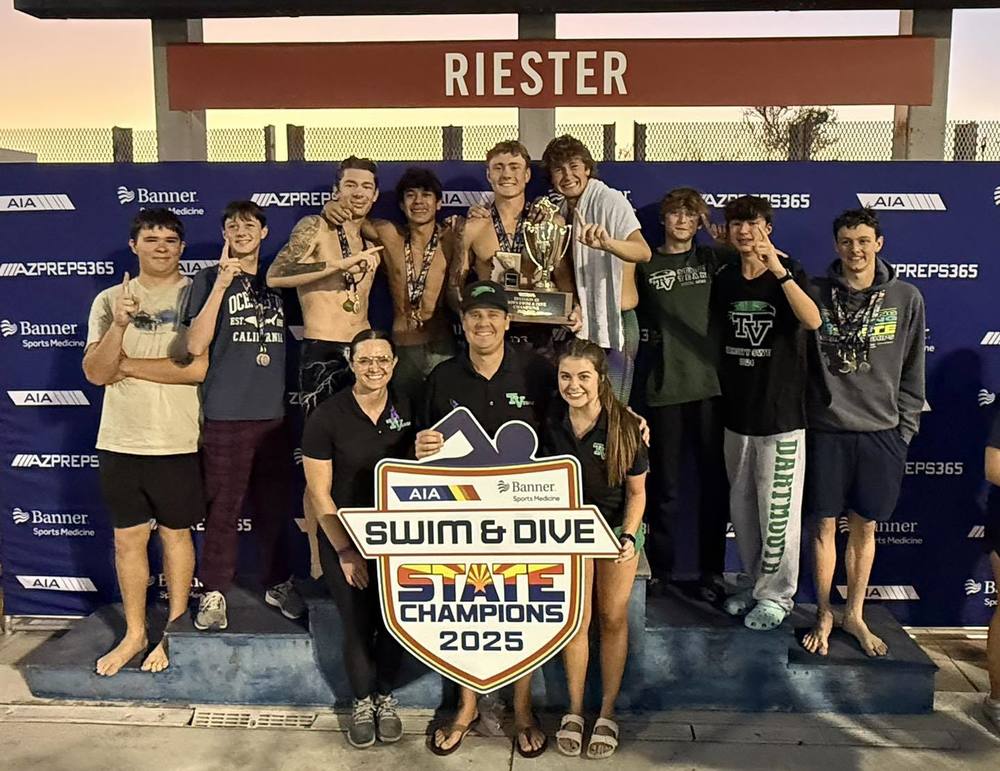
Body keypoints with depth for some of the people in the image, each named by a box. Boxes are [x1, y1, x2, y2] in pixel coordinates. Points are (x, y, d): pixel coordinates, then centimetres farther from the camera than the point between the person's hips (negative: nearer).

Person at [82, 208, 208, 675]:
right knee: (128, 537, 11)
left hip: (177, 441, -3)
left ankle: (174, 631, 24)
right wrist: (119, 325, -18)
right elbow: (96, 374, -1)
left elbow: (199, 368, -16)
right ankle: (134, 633, 26)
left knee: (175, 533, 9)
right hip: (121, 441, 3)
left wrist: (126, 365, -9)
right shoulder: (109, 301, 6)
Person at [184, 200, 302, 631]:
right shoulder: (209, 279, 3)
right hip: (225, 414, -3)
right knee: (222, 509, 0)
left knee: (275, 506, 10)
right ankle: (214, 592, 12)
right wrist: (222, 283, -14)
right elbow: (195, 345, -10)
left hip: (274, 412, 4)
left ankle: (278, 584, 24)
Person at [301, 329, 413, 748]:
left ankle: (386, 696, 21)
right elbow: (319, 493, -7)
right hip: (344, 537, -2)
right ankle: (363, 700, 24)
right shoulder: (327, 417, -10)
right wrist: (345, 550, -8)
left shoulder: (408, 409, -2)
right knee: (358, 625, -5)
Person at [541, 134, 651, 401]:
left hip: (615, 322, -8)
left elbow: (643, 252, -30)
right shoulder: (564, 211, 11)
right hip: (584, 325, 8)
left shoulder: (609, 200, -14)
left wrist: (607, 243, -49)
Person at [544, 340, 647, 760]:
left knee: (613, 618, 6)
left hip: (616, 526, -1)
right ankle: (573, 710, 17)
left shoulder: (625, 426, -16)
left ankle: (608, 712, 19)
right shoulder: (551, 426, -11)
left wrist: (629, 537, -18)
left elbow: (637, 491, -7)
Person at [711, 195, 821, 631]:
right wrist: (724, 385, 11)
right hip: (737, 410, 6)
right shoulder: (725, 280, 7)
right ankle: (756, 583, 29)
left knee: (777, 509, 1)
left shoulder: (788, 272, -8)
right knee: (742, 506, 14)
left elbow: (812, 321, -27)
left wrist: (779, 271, -35)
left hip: (781, 411, -6)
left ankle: (777, 595, 16)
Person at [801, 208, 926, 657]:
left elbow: (912, 373, 5)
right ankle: (824, 615, 23)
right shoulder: (815, 294, -3)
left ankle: (854, 615, 28)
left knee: (865, 527, 12)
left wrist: (904, 431, 3)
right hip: (826, 431, -1)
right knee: (824, 526, 6)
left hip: (881, 434, 1)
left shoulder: (906, 298, 1)